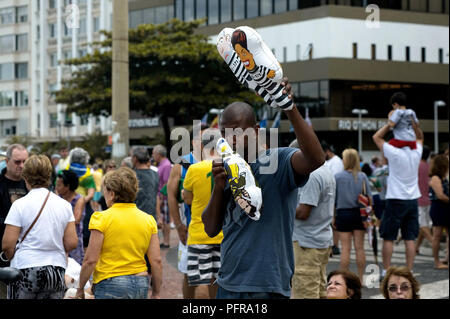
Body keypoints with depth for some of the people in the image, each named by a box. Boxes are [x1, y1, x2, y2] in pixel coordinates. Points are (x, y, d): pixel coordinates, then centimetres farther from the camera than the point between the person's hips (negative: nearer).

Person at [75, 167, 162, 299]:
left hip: (110, 284, -5)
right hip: (141, 284, 5)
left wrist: (80, 288, 1)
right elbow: (156, 260, 4)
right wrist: (156, 293, 12)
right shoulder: (148, 219, 5)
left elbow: (90, 260, -10)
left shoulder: (102, 218, -8)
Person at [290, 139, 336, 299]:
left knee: (304, 293, -8)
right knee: (320, 291, 14)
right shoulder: (327, 172, 15)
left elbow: (302, 213, -21)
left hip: (307, 243, -10)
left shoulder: (312, 176, -17)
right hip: (324, 240, 10)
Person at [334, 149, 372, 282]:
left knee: (346, 248, 1)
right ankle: (360, 278, 10)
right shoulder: (362, 177, -1)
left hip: (343, 213, -2)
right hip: (359, 214, 2)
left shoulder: (338, 177, -5)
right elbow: (369, 198, 0)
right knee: (359, 247, 6)